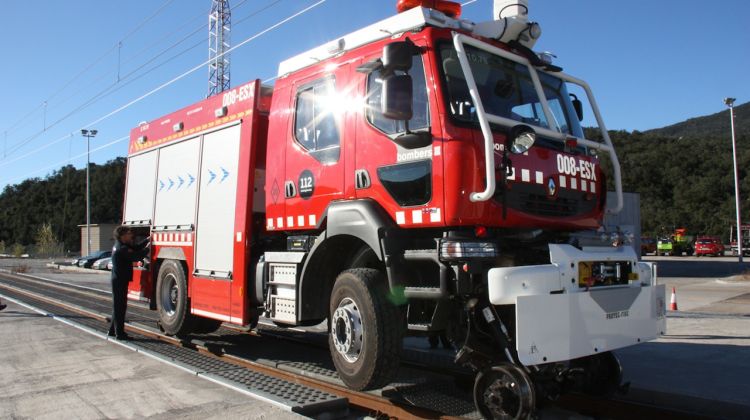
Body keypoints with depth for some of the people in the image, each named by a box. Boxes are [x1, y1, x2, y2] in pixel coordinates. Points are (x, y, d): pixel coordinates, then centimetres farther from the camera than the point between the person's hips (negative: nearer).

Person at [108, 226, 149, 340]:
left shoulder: (120, 245, 11)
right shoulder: (122, 249, -20)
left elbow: (136, 247, 12)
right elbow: (136, 257, -25)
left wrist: (148, 240, 5)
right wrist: (148, 249, -14)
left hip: (118, 280, 10)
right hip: (120, 280, -10)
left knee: (118, 306, 17)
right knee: (120, 306, -5)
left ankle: (113, 330, 26)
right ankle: (120, 333, 1)